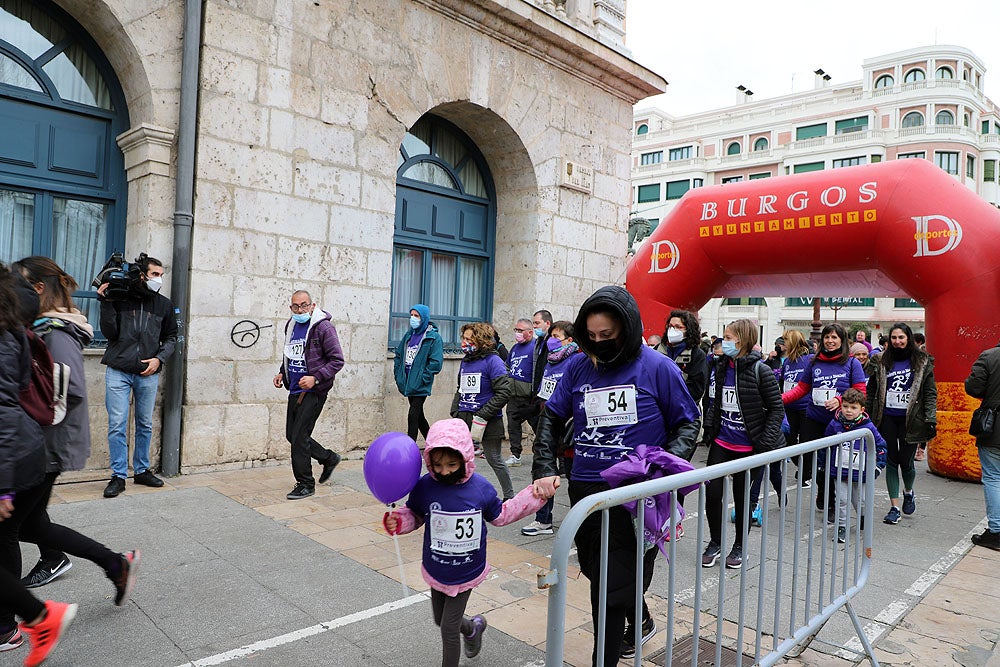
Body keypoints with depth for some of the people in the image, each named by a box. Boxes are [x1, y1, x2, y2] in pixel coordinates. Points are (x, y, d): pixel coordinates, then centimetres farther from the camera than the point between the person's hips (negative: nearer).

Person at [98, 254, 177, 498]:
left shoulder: (164, 304, 7)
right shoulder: (119, 298, 0)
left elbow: (171, 337, 13)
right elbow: (109, 332, -4)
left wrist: (159, 358, -2)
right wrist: (105, 302, -12)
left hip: (148, 374, 2)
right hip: (118, 371, -2)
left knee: (145, 425, 11)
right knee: (117, 425, -2)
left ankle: (142, 470, 24)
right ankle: (118, 476, 9)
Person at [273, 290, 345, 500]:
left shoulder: (323, 327, -12)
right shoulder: (291, 326, 11)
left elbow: (337, 360, -13)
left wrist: (316, 378, -23)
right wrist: (282, 373, 10)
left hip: (313, 392, -8)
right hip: (295, 390, 8)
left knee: (299, 437, -7)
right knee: (292, 435, 13)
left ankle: (305, 484, 7)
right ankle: (329, 458, 32)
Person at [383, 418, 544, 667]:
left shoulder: (481, 488, -16)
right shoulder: (424, 487, -17)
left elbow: (500, 515, 0)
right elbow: (414, 515, 1)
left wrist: (535, 494, -7)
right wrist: (398, 521, -21)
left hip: (466, 573, -2)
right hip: (435, 570, 3)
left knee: (448, 631, 5)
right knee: (440, 620, 25)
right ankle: (473, 627, 56)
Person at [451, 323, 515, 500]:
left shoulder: (493, 361, -11)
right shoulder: (465, 360, 11)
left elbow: (504, 392, -17)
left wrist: (482, 416, -19)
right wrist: (455, 413, 8)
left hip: (487, 421, -6)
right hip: (464, 418, 6)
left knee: (494, 460, 5)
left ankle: (509, 497, 23)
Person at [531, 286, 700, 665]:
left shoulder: (657, 368, -9)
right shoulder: (578, 366, 1)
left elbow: (687, 421, 1)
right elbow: (551, 417, 9)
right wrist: (544, 468, -2)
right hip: (585, 489, 5)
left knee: (612, 584, -3)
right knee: (598, 573, 22)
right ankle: (640, 623, 51)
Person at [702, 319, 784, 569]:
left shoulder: (760, 371, -14)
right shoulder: (720, 367, 3)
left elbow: (776, 408, -9)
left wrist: (766, 442, -15)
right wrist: (709, 429, 8)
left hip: (748, 447, -4)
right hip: (721, 443, 4)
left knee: (742, 497, 10)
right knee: (712, 494, 2)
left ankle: (739, 546, 29)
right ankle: (715, 543, 23)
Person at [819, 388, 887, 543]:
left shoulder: (868, 427, -9)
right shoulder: (834, 425, -5)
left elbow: (881, 446, 4)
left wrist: (878, 466, -1)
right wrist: (823, 465, 12)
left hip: (860, 473, 0)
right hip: (839, 471, 0)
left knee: (859, 500, 13)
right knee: (842, 500, -3)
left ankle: (864, 519, 43)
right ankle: (842, 527, 10)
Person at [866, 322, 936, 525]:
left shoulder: (922, 362, 2)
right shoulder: (882, 362, 7)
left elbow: (930, 393, -1)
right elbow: (872, 391, 9)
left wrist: (931, 419, -9)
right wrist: (866, 417, 6)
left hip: (910, 419, -2)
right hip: (887, 418, 2)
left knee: (906, 462, 0)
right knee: (891, 461, 4)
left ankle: (908, 492, 33)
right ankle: (894, 507, 11)